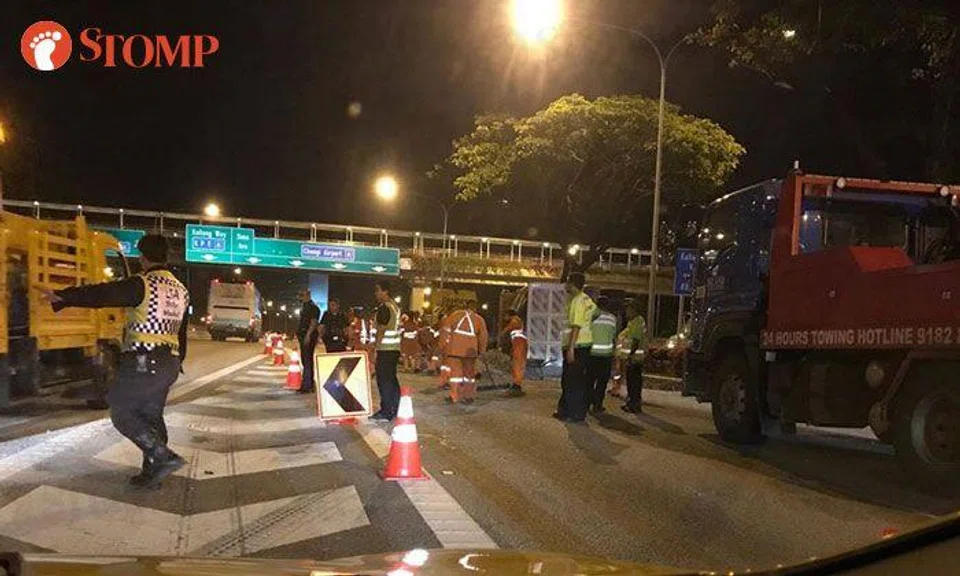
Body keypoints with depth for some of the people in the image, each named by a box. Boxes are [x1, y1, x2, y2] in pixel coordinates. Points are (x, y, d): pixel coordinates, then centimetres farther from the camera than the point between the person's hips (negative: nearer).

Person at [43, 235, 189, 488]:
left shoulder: (142, 284, -11)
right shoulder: (181, 290, 14)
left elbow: (101, 294, -15)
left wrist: (61, 296, -8)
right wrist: (177, 363, 26)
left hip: (143, 362, -8)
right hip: (169, 363, 8)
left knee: (121, 412, 1)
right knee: (150, 415, 14)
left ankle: (164, 457, -9)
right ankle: (153, 471, 15)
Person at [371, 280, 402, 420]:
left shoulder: (384, 308, -15)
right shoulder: (395, 306, 13)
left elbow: (381, 331, -17)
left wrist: (375, 349, -14)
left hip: (385, 349, -9)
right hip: (395, 348, 9)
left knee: (384, 381, -3)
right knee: (392, 379, 14)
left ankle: (386, 412, 0)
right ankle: (395, 410, 18)